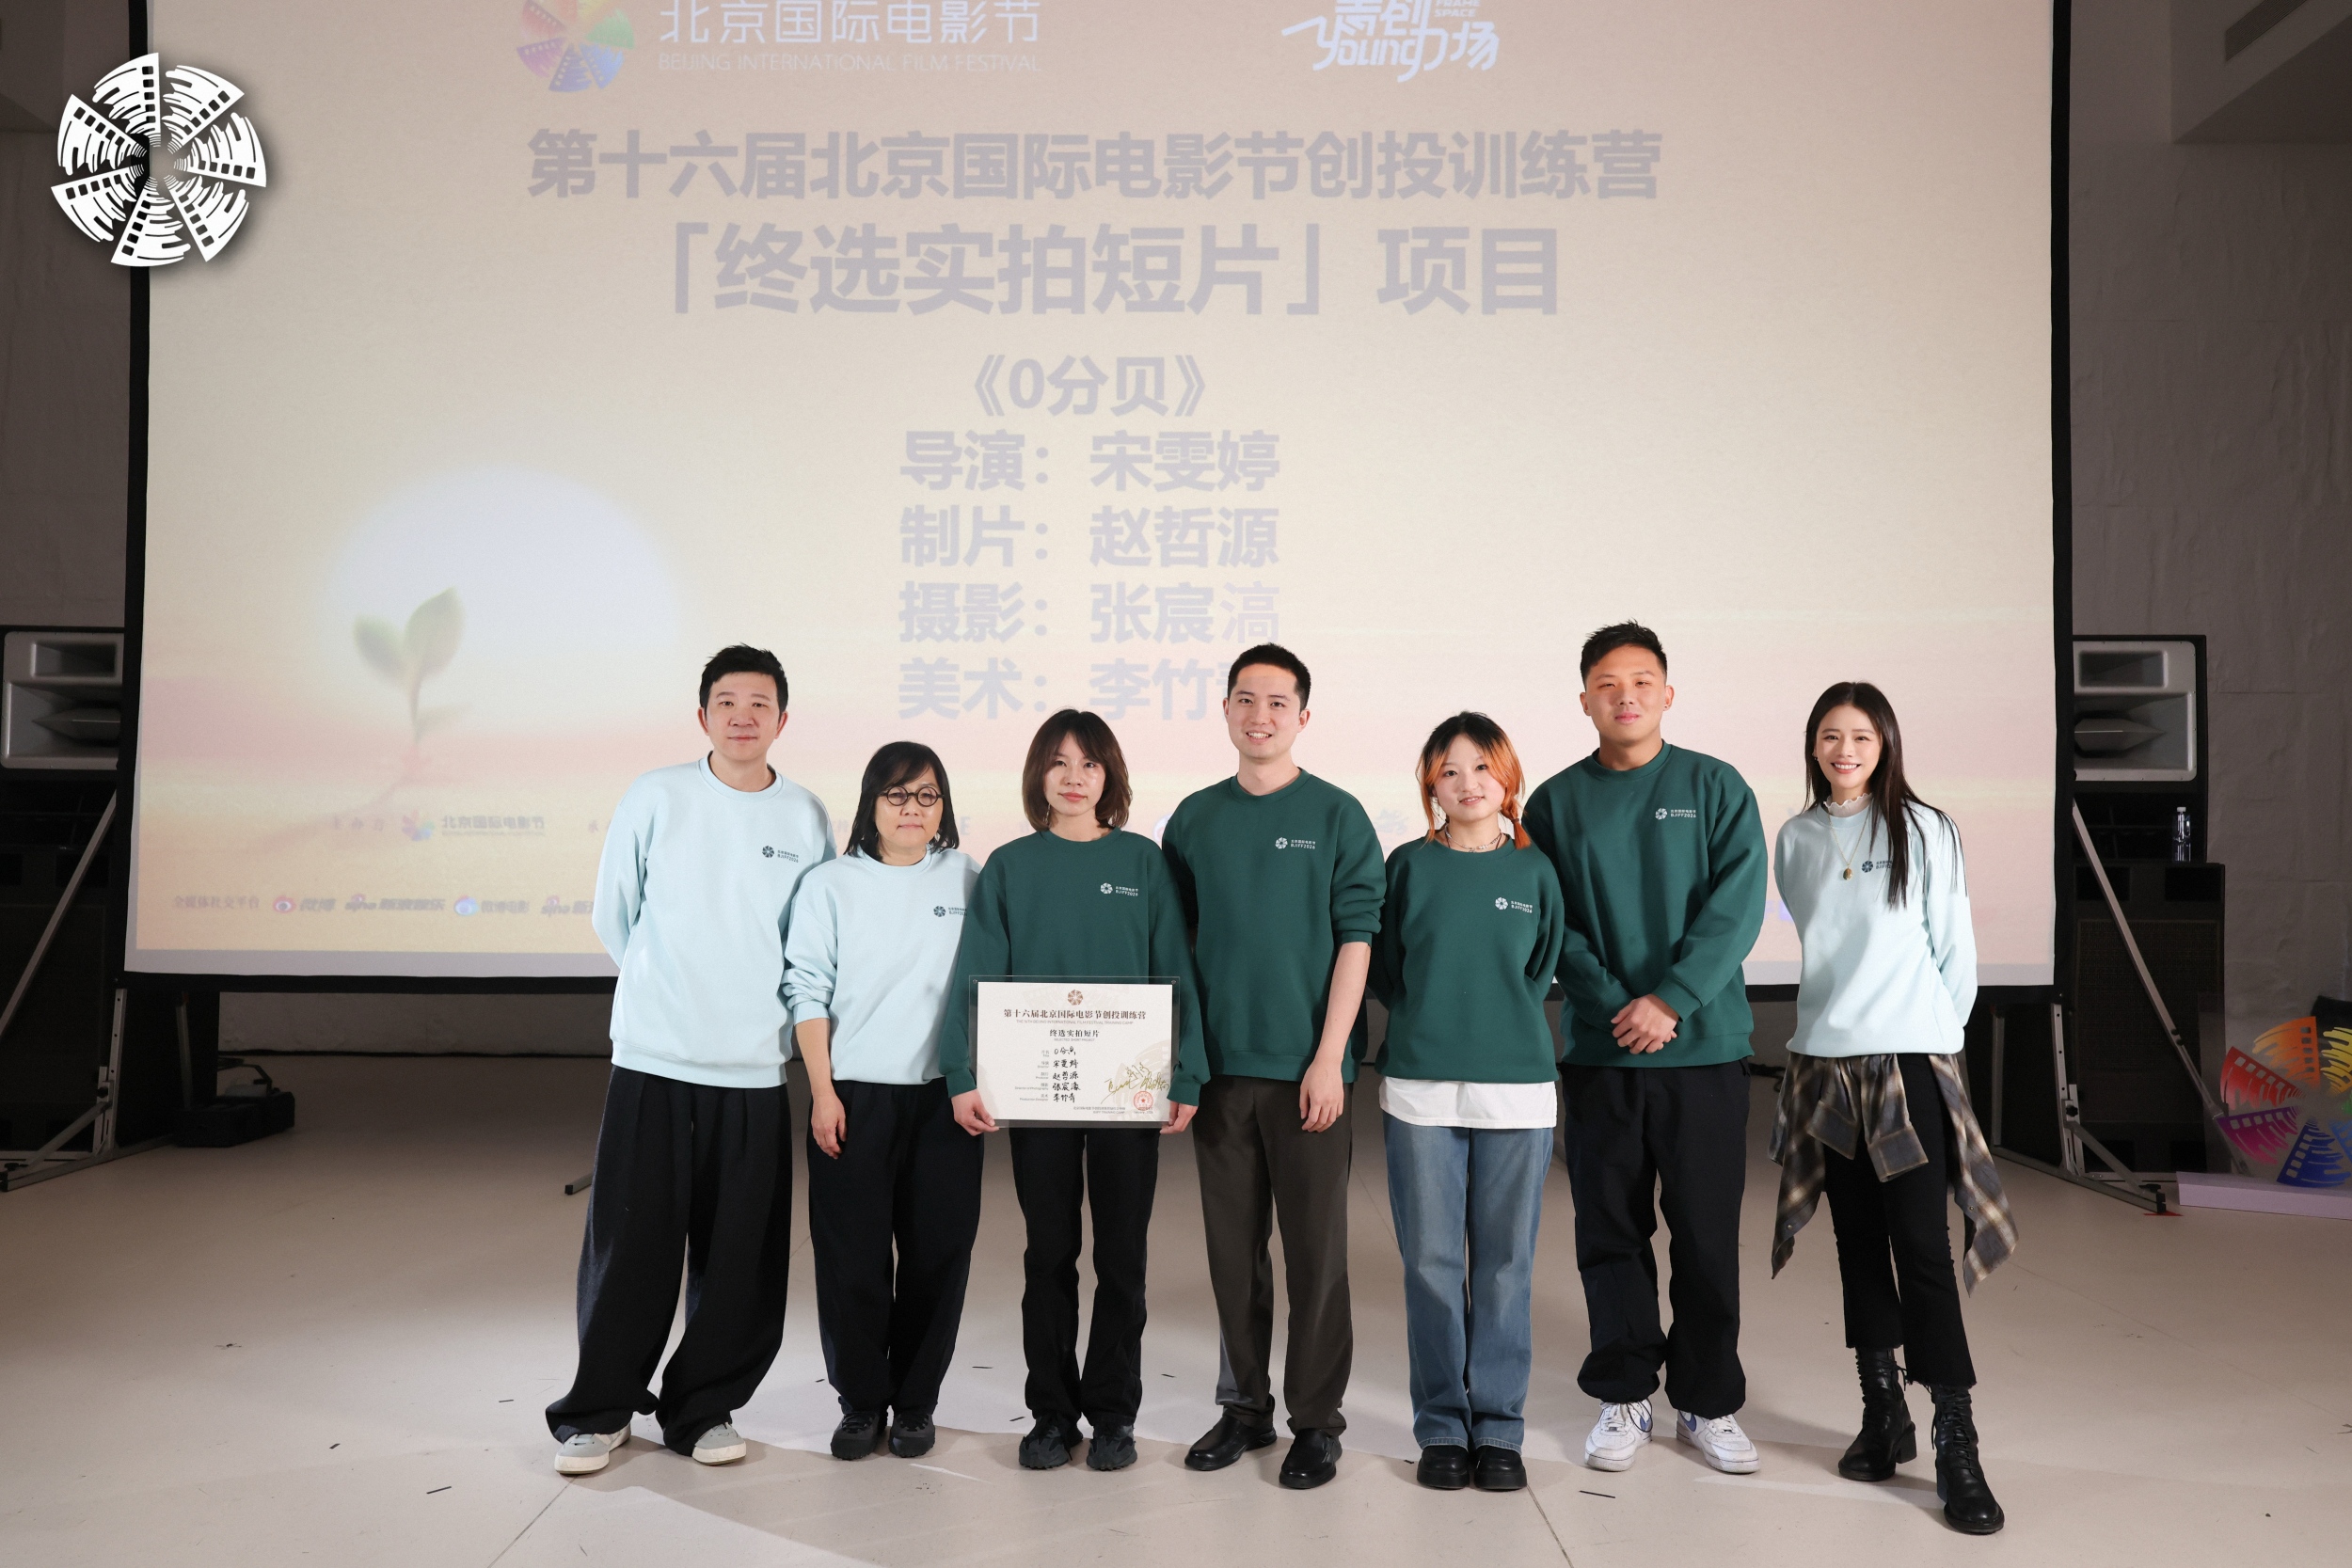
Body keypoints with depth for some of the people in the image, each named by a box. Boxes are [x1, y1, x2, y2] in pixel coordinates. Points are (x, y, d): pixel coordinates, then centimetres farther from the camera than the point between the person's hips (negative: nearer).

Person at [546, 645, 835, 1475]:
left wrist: (749, 1001, 11)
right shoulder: (656, 798, -1)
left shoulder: (806, 817, 2)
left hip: (755, 1069, 1)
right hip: (653, 1061, -1)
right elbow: (613, 917, 9)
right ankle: (599, 1409, 21)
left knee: (739, 1258, 6)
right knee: (629, 1244, 2)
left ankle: (703, 1407, 23)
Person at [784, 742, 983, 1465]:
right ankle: (860, 1401, 19)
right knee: (852, 1253, 2)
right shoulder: (830, 884, 3)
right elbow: (808, 991, 1)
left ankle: (915, 1401, 20)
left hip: (944, 1096, 1)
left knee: (938, 1251, 4)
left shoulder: (966, 881, 6)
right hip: (853, 1095, -1)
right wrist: (822, 1092, -5)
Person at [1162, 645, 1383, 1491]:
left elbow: (1356, 941, -5)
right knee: (1232, 1245, 11)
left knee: (1316, 1248, 3)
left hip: (1307, 1069, -3)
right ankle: (1245, 1403, 26)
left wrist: (1328, 1058, -11)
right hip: (1219, 1066, 3)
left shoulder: (1337, 816, -2)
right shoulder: (1195, 819, 8)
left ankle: (1316, 1419, 17)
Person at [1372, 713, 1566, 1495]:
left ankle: (1498, 1428, 17)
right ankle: (1441, 1428, 16)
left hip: (1517, 1089, 1)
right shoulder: (1409, 866, 3)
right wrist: (1432, 1024, 3)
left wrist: (1499, 1024, 8)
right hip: (1420, 1089, 0)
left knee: (1505, 1263, 6)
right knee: (1431, 1261, 4)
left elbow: (1544, 969, 15)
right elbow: (1383, 970, 8)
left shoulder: (1533, 871, 6)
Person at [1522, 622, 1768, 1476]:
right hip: (1598, 1048, 1)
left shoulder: (1715, 787, 3)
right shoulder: (1557, 802, 5)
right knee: (1610, 1230, 7)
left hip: (1705, 1047, -1)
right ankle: (1623, 1396, 21)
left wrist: (1669, 999, -16)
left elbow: (1735, 906, -6)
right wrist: (1616, 1005, -13)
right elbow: (1552, 923, -1)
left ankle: (1710, 1402, 20)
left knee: (1707, 1232, 6)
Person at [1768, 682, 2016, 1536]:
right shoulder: (1795, 839, 8)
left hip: (1910, 1059, -4)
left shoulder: (1925, 830, -2)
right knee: (1859, 1244, 10)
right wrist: (1831, 1016, 10)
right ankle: (1882, 1415, 21)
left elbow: (1954, 947, 1)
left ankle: (1955, 1443, -4)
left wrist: (1935, 1028, 4)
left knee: (1921, 1247, -9)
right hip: (1824, 1064, 4)